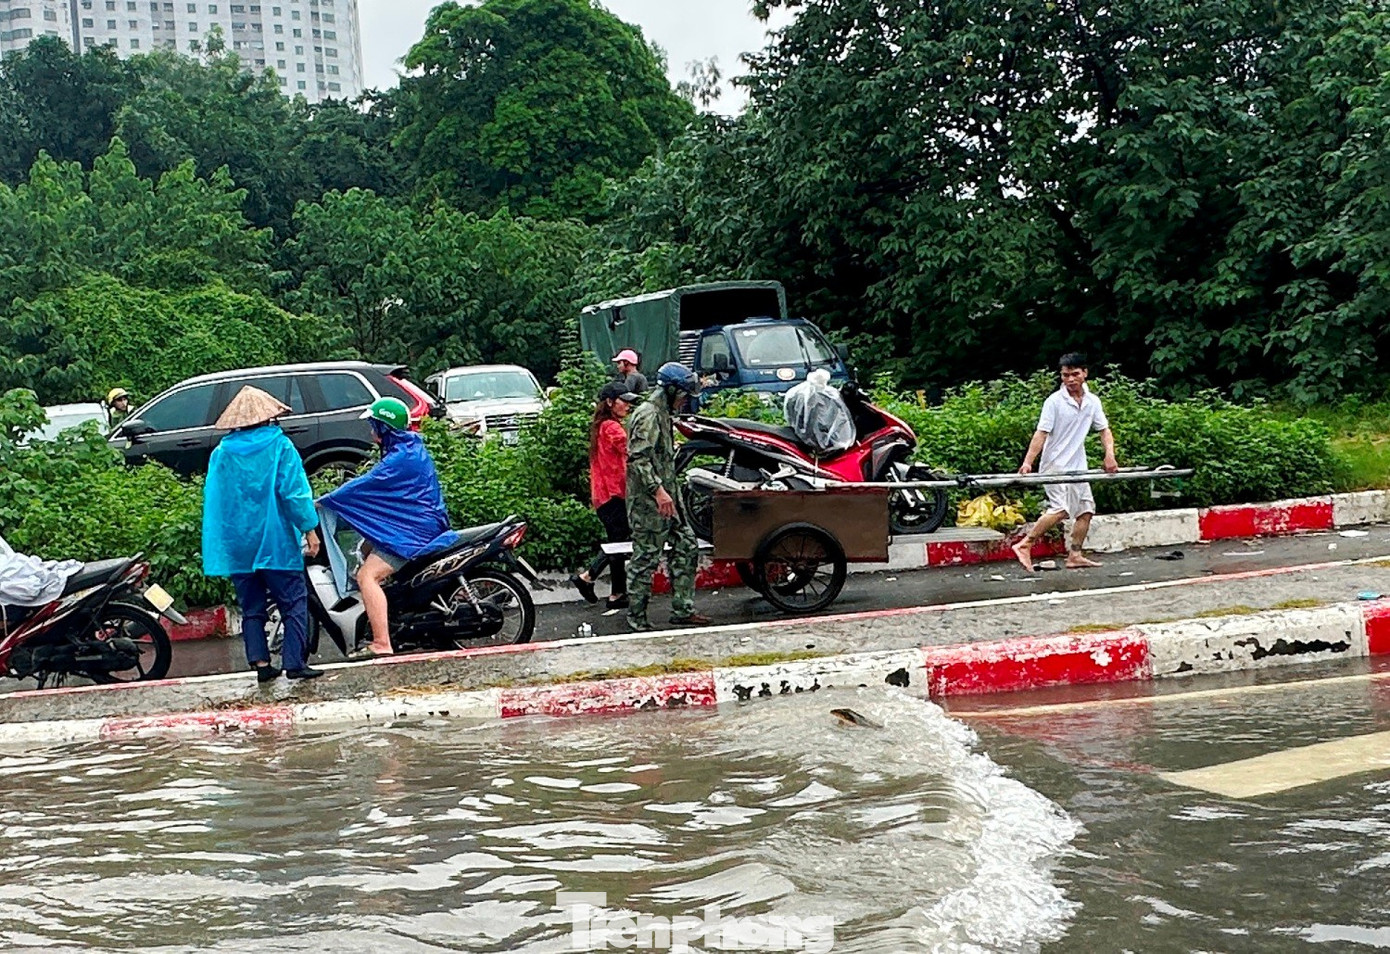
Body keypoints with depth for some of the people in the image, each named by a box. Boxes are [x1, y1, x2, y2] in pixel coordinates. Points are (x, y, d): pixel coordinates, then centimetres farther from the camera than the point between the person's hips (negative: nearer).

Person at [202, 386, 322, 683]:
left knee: (251, 607, 10)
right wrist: (309, 529, -5)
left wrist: (216, 549, 13)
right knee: (294, 602, 1)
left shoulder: (220, 453, 8)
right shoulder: (279, 446, -4)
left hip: (236, 544, 4)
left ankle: (261, 663, 7)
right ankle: (295, 662, -5)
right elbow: (294, 491, -10)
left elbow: (212, 500, 8)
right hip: (275, 541, -4)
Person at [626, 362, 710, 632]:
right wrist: (658, 490, -28)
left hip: (666, 499, 11)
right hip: (648, 502, -10)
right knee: (646, 559, -4)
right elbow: (638, 458, -25)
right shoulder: (648, 415, -15)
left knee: (686, 547, 10)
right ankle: (637, 618, 5)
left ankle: (683, 609, 15)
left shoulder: (663, 415, 18)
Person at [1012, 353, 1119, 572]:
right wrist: (1028, 462, -24)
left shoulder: (1092, 402, 8)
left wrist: (1110, 454, -6)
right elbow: (1041, 433, -15)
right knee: (1061, 509, -20)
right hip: (1056, 465, -7)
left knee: (1086, 509, 6)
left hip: (1078, 466, 7)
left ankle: (1075, 555, 14)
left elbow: (1104, 430, 12)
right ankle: (1025, 545, -16)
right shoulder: (1054, 401, -10)